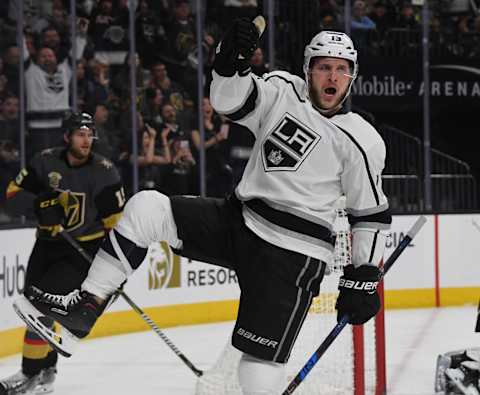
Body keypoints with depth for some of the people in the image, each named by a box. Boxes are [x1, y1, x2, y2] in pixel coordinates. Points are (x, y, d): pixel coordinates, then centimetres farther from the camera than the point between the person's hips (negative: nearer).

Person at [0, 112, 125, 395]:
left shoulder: (104, 171, -11)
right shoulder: (45, 162, -4)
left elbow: (115, 219, -8)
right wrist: (40, 203, -18)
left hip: (84, 248, -5)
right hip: (48, 243, 5)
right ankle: (46, 369, 28)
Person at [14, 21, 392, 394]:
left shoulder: (362, 142, -6)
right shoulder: (284, 92, 3)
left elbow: (372, 215, 0)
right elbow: (230, 99, -12)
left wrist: (364, 277, -3)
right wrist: (230, 60, -31)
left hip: (291, 256, -5)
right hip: (238, 220, 5)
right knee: (147, 208, -14)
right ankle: (84, 307, -11)